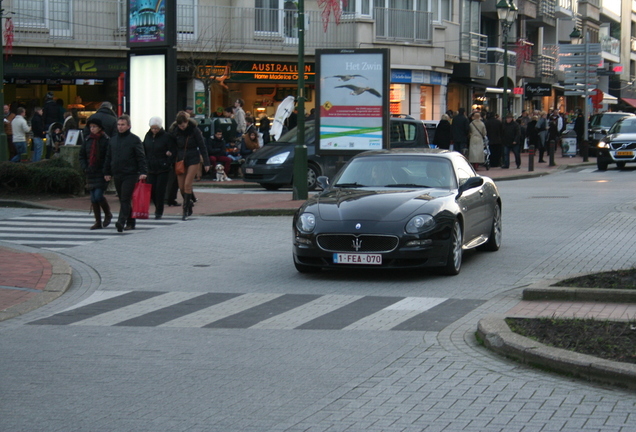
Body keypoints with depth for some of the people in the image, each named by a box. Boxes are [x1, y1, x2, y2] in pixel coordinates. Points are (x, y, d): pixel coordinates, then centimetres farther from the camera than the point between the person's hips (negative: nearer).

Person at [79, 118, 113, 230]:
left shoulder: (106, 140, -6)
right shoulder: (87, 141, 10)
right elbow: (81, 155, 15)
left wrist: (105, 170, -16)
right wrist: (84, 168, 1)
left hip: (102, 173, -5)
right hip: (90, 173, 6)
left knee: (98, 195, -14)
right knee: (93, 198, 5)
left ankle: (108, 214, 12)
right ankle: (98, 222, 11)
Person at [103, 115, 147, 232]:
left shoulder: (134, 139, -3)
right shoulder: (113, 139, 14)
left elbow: (141, 157, -6)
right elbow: (108, 157, 19)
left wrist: (143, 172, -14)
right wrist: (107, 172, 15)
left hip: (130, 175, -6)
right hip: (117, 174, 6)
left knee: (126, 199, -13)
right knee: (123, 200, 10)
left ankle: (121, 222, -21)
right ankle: (130, 222, 18)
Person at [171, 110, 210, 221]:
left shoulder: (194, 130, -10)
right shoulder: (176, 131, -2)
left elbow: (202, 146, -6)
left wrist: (206, 163, -6)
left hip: (193, 159, -4)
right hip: (180, 160, 4)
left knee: (187, 185, -10)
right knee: (181, 186, 3)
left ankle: (186, 210, -4)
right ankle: (189, 203, 28)